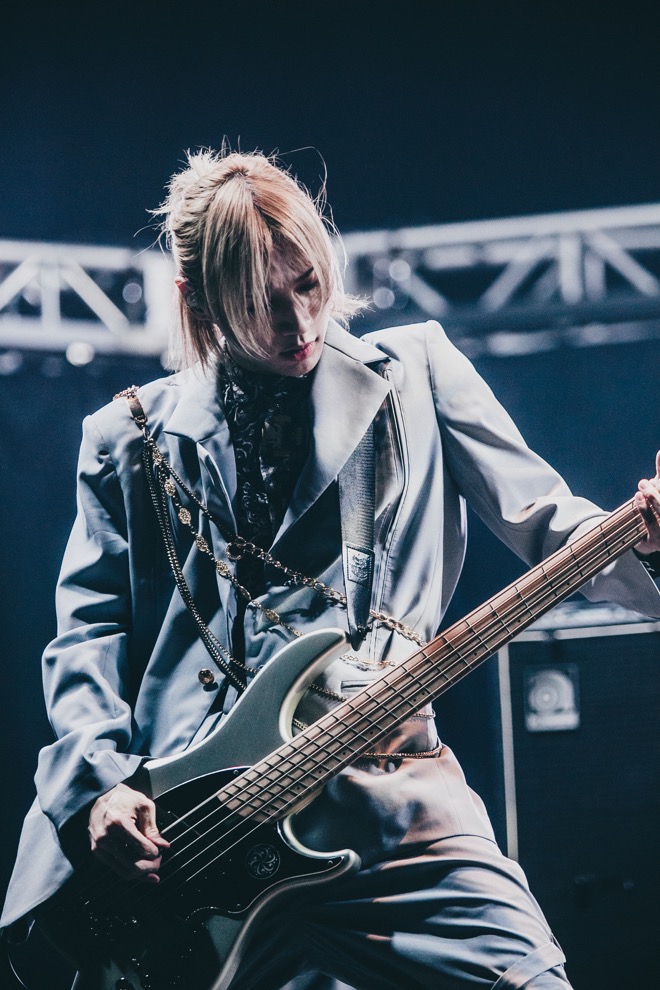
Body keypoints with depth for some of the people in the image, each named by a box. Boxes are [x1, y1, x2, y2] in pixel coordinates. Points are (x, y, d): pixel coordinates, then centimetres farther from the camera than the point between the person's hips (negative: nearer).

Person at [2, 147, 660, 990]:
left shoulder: (413, 370, 15)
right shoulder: (130, 437, 17)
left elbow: (542, 522, 10)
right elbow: (88, 629, 13)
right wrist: (100, 783, -5)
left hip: (384, 788, -1)